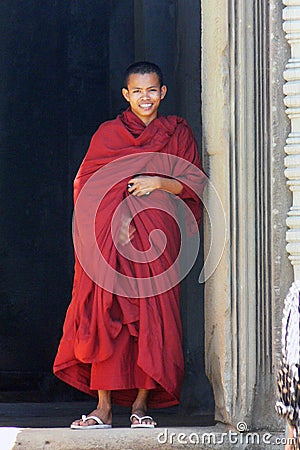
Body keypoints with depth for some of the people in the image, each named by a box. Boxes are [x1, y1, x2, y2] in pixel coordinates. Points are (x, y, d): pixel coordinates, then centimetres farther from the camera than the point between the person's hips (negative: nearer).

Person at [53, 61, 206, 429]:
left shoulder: (177, 133, 13)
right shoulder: (107, 133, 11)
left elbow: (196, 183, 8)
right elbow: (87, 186, 4)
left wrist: (161, 183, -9)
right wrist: (113, 219, -11)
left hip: (157, 235, 0)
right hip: (110, 236, 0)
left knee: (152, 316, -5)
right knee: (105, 314, -8)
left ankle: (142, 403, 2)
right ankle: (104, 408, -8)